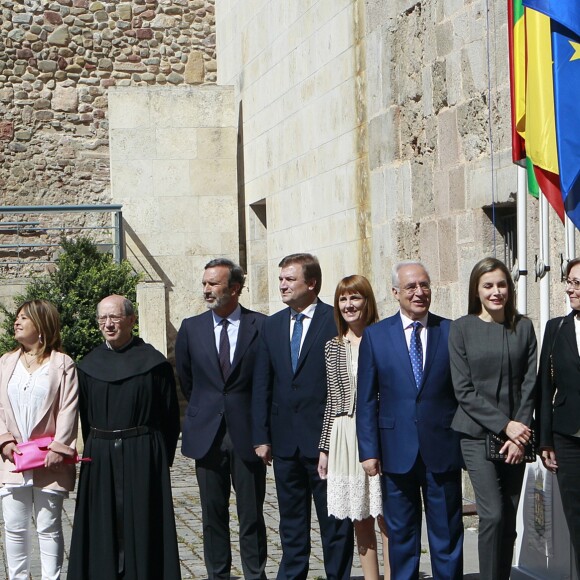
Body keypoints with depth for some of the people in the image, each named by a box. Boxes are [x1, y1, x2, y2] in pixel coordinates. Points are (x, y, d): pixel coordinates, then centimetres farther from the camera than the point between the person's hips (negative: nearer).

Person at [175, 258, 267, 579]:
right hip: (207, 435, 3)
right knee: (213, 514, 9)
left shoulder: (262, 326, -4)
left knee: (252, 515, 4)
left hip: (247, 433, -2)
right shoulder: (191, 328, 5)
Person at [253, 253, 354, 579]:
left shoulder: (336, 321, -6)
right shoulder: (272, 326, 10)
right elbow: (262, 386, 10)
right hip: (285, 439, 5)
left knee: (334, 520, 3)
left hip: (324, 437, -5)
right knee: (291, 518, 14)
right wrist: (262, 436, 5)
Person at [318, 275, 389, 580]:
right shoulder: (333, 347, 11)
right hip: (344, 438, 4)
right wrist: (324, 448, 12)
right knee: (360, 520, 8)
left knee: (386, 515, -5)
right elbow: (331, 400, 14)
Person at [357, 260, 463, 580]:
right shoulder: (375, 335, 3)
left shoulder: (452, 332, 2)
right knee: (401, 533, 10)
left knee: (447, 534, 7)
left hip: (443, 449, 0)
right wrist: (368, 450, -3)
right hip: (397, 451, 0)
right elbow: (366, 399, 3)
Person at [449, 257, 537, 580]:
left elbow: (529, 383, 4)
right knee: (494, 514, -13)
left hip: (516, 434, 3)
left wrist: (519, 434, -7)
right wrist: (504, 425, -12)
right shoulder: (462, 328, -1)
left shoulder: (523, 327, 6)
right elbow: (464, 390, -4)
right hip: (478, 433, -3)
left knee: (510, 519, 4)